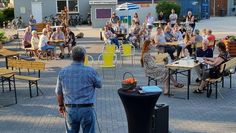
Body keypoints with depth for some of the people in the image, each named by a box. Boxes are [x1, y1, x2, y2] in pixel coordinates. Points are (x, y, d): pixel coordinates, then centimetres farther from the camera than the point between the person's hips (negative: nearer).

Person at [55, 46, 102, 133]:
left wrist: (61, 105, 23)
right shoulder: (90, 71, -13)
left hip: (70, 109, 3)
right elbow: (99, 85, 5)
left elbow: (59, 92, 8)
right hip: (87, 109, -3)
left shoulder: (62, 72, -2)